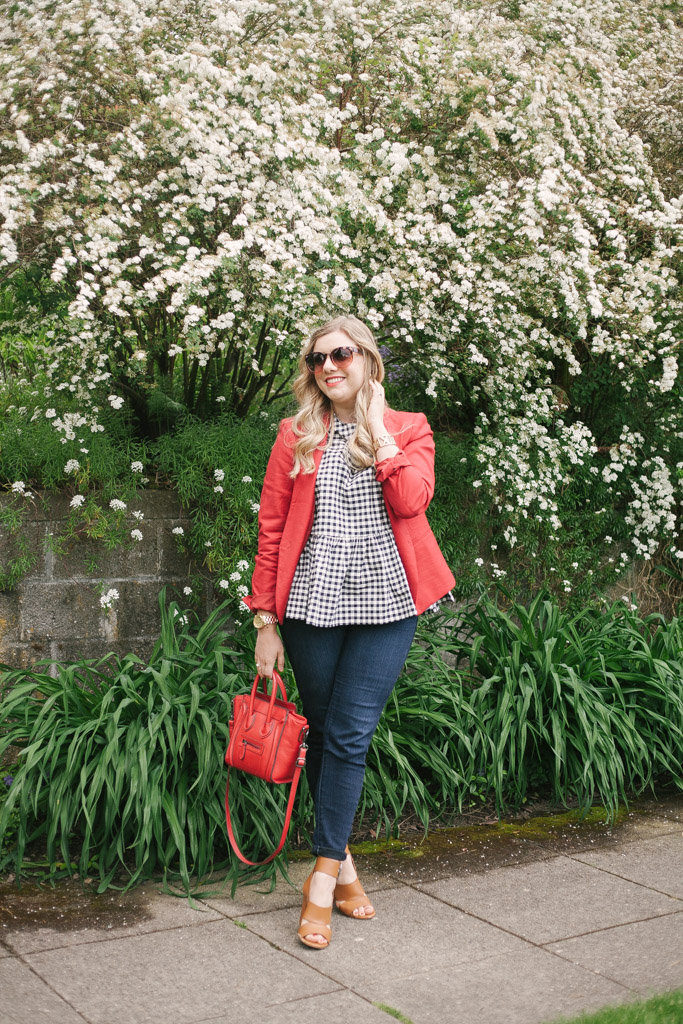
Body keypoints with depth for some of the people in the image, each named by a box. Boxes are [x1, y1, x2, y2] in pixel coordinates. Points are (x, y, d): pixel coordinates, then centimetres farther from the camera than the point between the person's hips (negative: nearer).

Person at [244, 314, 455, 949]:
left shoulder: (408, 428, 9)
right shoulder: (296, 436, 8)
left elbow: (411, 500, -11)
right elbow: (271, 529, 6)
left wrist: (376, 427, -6)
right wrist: (266, 620, 2)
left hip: (384, 604, -1)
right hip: (312, 604, 1)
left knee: (349, 736, -7)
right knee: (323, 735, 7)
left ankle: (323, 877, 1)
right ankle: (341, 862, 22)